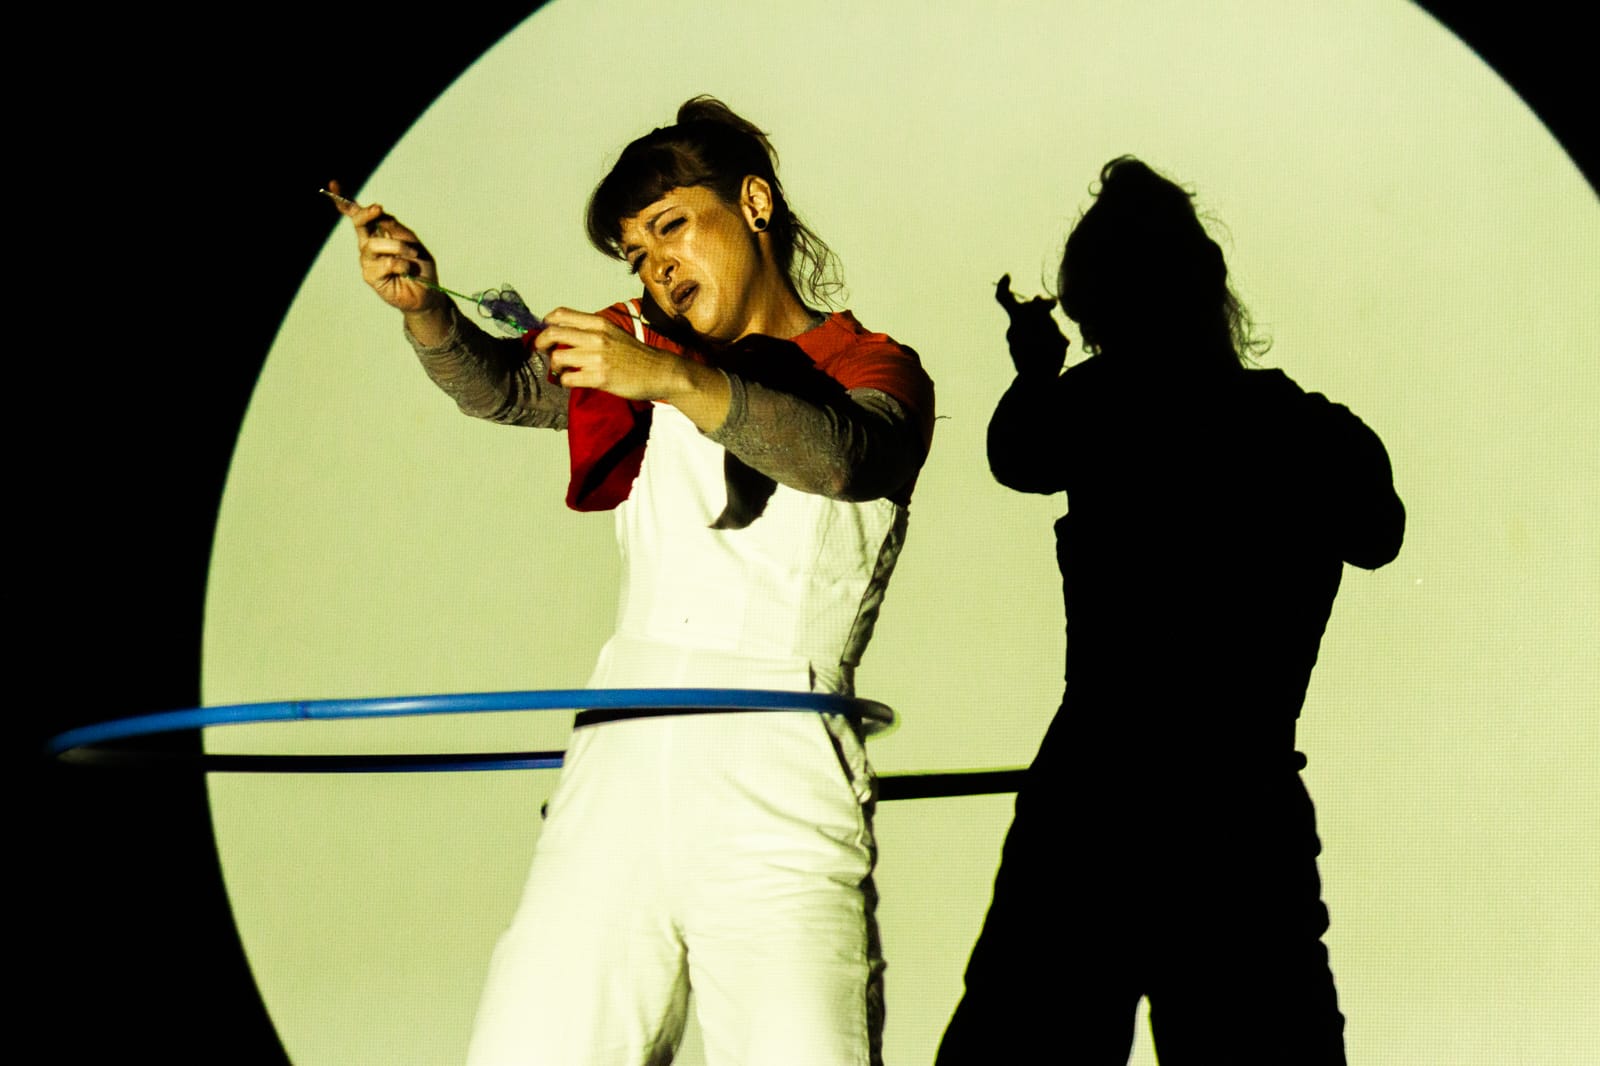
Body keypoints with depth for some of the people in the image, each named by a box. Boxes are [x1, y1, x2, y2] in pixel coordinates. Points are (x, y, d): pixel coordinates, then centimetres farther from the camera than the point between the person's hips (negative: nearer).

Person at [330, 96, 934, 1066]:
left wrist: (673, 382, -27)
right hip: (620, 766, 4)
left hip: (777, 802, -3)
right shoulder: (648, 347, 22)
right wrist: (422, 302, -12)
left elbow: (842, 454, -14)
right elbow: (500, 386, 8)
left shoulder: (877, 373, 8)